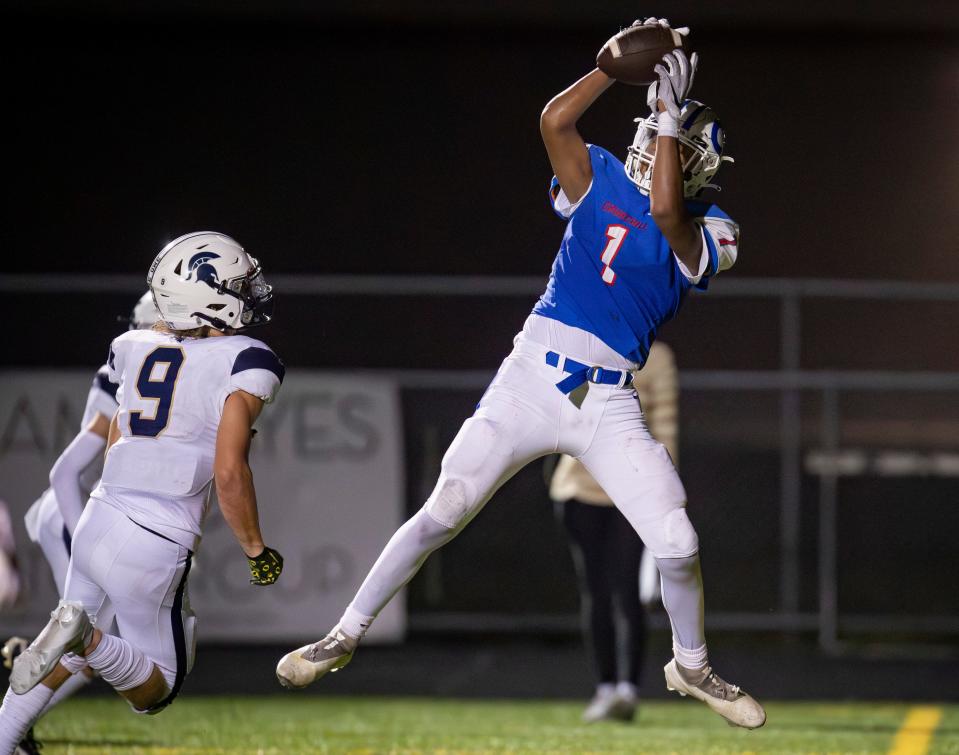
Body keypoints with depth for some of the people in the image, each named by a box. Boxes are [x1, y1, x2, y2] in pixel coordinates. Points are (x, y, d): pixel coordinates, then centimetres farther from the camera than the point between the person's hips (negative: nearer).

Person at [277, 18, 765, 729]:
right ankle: (344, 636, 10)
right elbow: (555, 119, -8)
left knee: (677, 545, -7)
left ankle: (692, 666, 21)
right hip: (531, 377, 1)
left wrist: (672, 112, -17)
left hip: (609, 404, -1)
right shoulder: (602, 180, 8)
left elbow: (665, 210, -21)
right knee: (441, 515, -3)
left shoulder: (704, 232, 2)